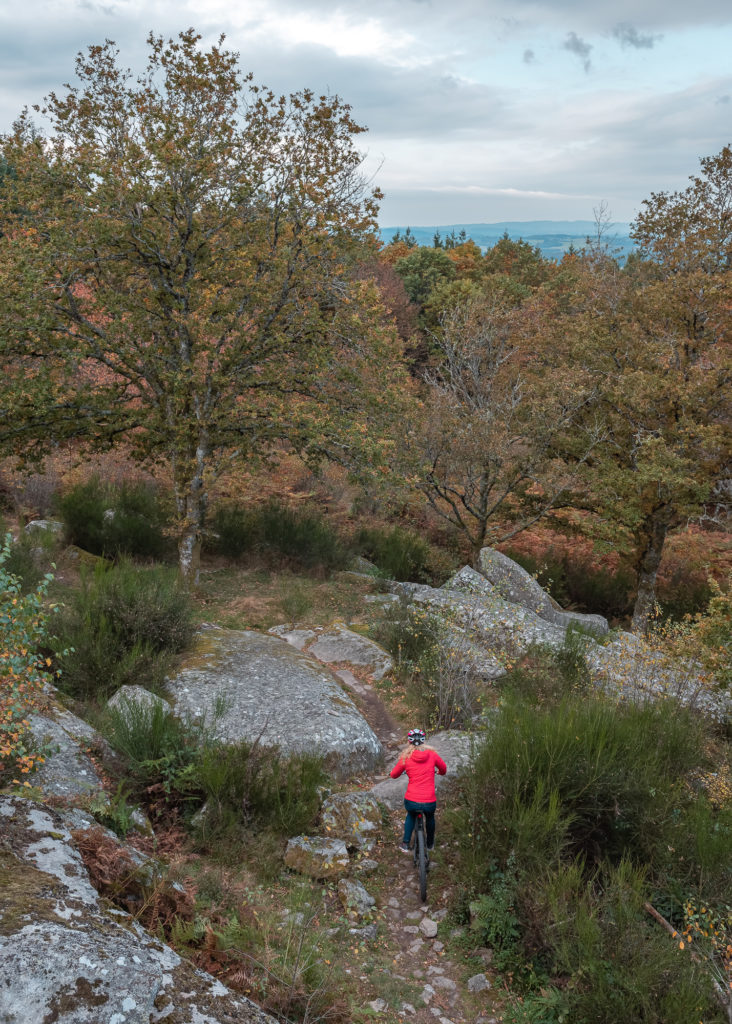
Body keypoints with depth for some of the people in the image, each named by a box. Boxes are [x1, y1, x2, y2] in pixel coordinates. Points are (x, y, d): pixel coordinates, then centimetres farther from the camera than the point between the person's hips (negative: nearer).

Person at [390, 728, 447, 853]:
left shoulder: (406, 757, -4)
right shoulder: (432, 754, -1)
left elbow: (394, 775, 9)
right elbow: (443, 769, 17)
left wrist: (391, 772, 33)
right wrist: (439, 772, 40)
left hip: (411, 802, 0)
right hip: (429, 803, 1)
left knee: (411, 815, 35)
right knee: (430, 817, 35)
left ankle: (405, 844, 27)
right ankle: (430, 844, 50)